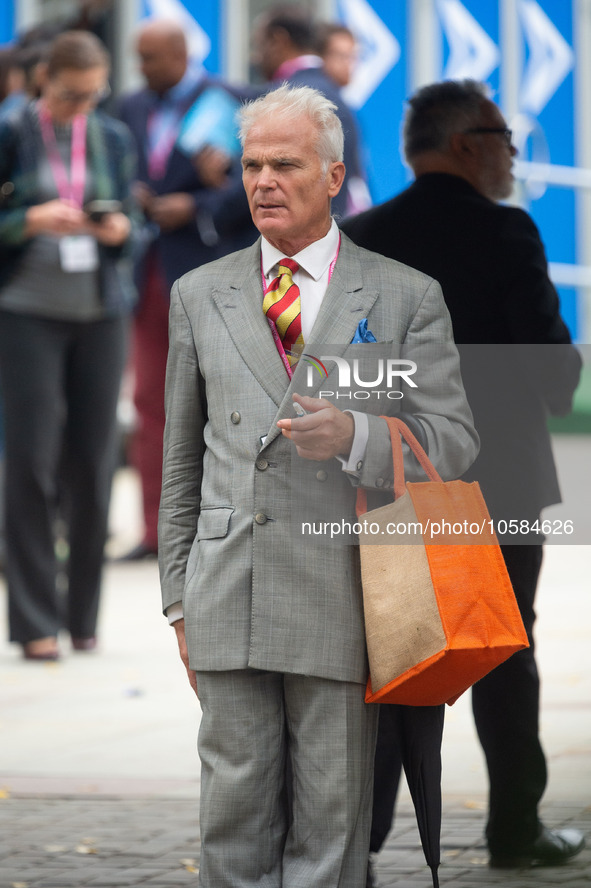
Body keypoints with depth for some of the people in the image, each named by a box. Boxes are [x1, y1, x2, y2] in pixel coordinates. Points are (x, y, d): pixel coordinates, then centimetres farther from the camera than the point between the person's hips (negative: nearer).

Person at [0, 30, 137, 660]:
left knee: (93, 462, 1)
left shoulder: (113, 139, 9)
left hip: (100, 309, 3)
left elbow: (131, 227, 13)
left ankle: (84, 615, 11)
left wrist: (119, 230, -8)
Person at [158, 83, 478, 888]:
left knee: (332, 821, 0)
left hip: (343, 601, -2)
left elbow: (455, 441, 2)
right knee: (234, 811, 1)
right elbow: (182, 461, 16)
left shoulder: (406, 298, 7)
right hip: (229, 601, 2)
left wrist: (355, 436, -18)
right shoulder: (200, 295, 14)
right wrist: (180, 601, 12)